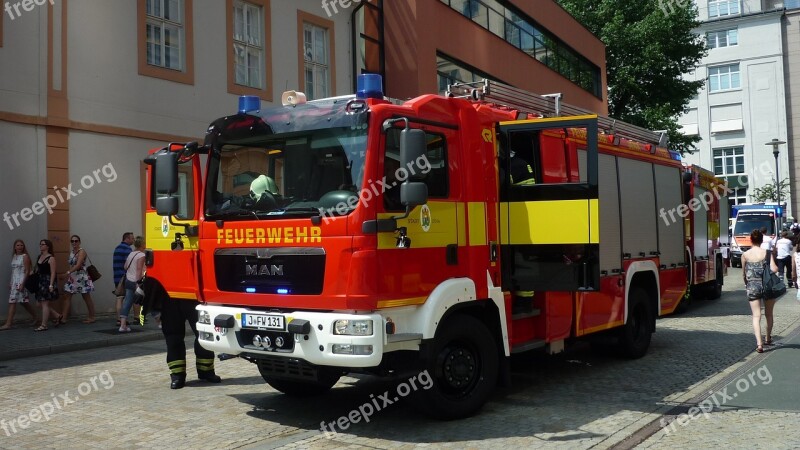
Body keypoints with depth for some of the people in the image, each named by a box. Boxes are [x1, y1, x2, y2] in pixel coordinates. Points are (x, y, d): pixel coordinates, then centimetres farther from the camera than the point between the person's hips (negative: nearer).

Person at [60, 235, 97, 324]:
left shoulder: (82, 252, -10)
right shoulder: (71, 253, 12)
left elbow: (78, 265, -21)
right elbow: (71, 265, 13)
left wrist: (69, 272, -26)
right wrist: (69, 275, -1)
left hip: (82, 277, -7)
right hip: (72, 278, 7)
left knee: (87, 298, 2)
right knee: (67, 297, 0)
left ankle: (92, 317, 11)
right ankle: (63, 318, 2)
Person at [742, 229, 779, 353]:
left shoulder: (745, 255, -1)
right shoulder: (767, 253, -5)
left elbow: (743, 274, 7)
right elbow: (774, 269, -14)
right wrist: (777, 268, 10)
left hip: (752, 287, 0)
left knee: (756, 316, -2)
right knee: (769, 314, 19)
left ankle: (759, 343, -16)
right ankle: (768, 339, 34)